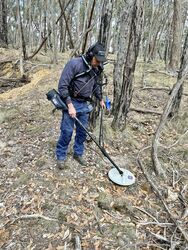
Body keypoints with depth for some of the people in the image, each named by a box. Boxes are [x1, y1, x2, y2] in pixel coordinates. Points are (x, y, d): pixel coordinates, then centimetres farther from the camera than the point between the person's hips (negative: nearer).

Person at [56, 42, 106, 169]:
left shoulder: (96, 69, 4)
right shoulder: (74, 64, -17)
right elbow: (62, 85, -20)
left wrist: (101, 99, 29)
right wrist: (70, 105, -24)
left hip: (84, 104, 6)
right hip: (71, 102, -6)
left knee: (83, 131, 11)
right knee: (67, 131, -3)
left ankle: (78, 153, 30)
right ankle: (61, 156, 16)